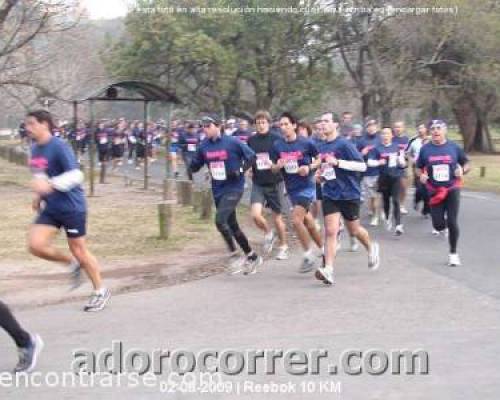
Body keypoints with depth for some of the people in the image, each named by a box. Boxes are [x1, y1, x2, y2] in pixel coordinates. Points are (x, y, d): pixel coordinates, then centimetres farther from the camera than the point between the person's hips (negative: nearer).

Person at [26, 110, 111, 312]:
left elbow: (76, 175, -25)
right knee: (35, 245, -9)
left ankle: (100, 291, 20)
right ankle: (73, 264, 16)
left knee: (79, 250, 1)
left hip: (71, 207, -7)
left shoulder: (59, 147, -17)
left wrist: (50, 185, -35)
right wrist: (39, 196, 13)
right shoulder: (35, 149, 8)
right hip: (50, 208, 7)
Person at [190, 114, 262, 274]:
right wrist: (192, 166, -12)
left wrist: (240, 171, -16)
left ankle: (234, 255, -4)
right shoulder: (204, 146, 2)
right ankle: (252, 257, 29)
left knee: (220, 220, -21)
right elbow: (195, 166, 11)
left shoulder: (232, 142, -12)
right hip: (217, 190, 6)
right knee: (232, 226, 12)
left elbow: (251, 156, -4)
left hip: (233, 188, -6)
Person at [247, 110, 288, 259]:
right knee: (255, 215, -15)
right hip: (258, 184, 2)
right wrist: (249, 170, -1)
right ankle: (269, 233, 16)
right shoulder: (251, 140, 2)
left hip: (275, 183, -2)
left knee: (277, 217, 6)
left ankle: (283, 247, 26)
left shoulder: (276, 139, -8)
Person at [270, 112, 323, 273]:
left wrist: (309, 167, -15)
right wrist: (278, 165, -15)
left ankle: (308, 256, -4)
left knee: (296, 219, -17)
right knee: (308, 222, 14)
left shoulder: (306, 143, -10)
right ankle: (323, 249, 31)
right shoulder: (277, 146, 0)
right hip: (291, 188, 5)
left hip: (306, 186, -5)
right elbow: (274, 168, 7)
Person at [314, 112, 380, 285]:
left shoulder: (344, 144, -13)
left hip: (349, 194, -4)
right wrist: (320, 174, 2)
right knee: (330, 231, -10)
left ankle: (371, 247, 44)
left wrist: (337, 162, -25)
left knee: (353, 230, 12)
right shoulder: (322, 146, 7)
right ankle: (328, 270, -16)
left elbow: (362, 166, -18)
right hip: (330, 194, 4)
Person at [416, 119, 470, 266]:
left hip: (452, 189, -1)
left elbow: (467, 164, 6)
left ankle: (453, 253, 12)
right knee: (438, 225, -1)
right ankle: (443, 224, 39)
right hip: (435, 191, 1)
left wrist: (462, 170, -15)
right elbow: (418, 168, 8)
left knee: (452, 222, -6)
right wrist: (422, 175, -14)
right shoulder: (425, 149, -2)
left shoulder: (454, 147, -4)